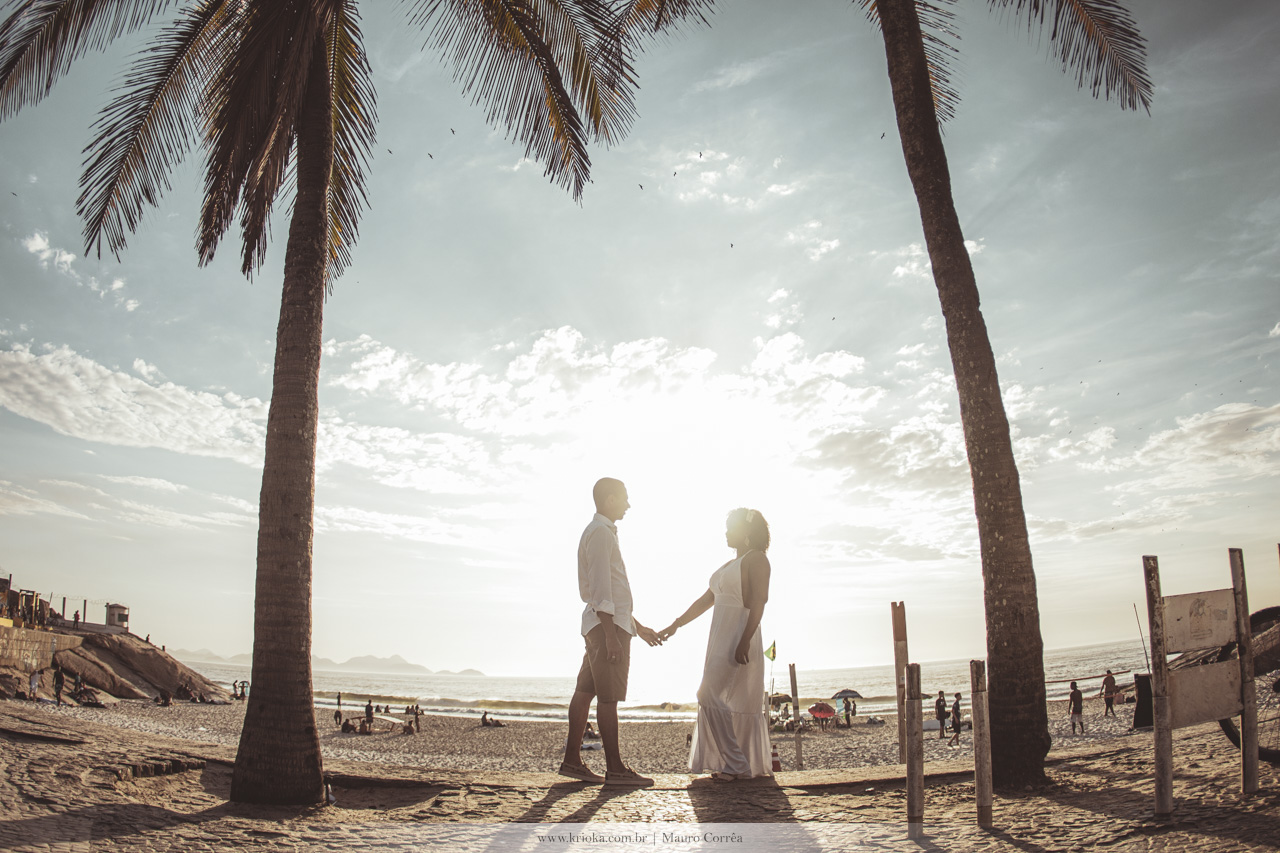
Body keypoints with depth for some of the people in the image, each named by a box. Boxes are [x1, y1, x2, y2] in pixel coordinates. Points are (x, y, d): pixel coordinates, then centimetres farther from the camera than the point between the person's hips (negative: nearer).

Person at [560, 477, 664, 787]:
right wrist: (611, 636, -22)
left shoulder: (602, 532, 22)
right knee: (608, 697, -7)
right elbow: (600, 590, -18)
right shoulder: (600, 533, -11)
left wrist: (637, 627, 27)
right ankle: (614, 768, -3)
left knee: (586, 691, 9)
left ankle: (572, 760, 12)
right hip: (608, 624, -10)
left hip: (611, 624, 10)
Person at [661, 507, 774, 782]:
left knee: (713, 698, -13)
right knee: (740, 704, 9)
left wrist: (744, 642, -25)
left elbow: (758, 603, -17)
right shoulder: (729, 566, 21)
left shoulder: (756, 559, -7)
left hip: (739, 639, -9)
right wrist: (675, 625, 20)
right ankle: (755, 765, 13)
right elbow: (705, 600, 23)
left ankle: (736, 764, -9)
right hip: (721, 640, 9)